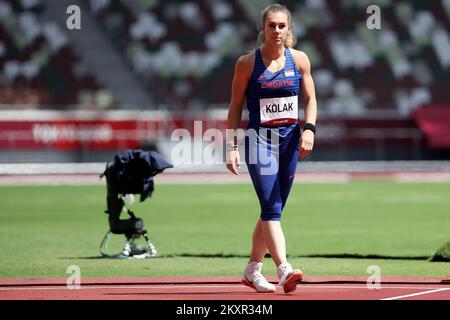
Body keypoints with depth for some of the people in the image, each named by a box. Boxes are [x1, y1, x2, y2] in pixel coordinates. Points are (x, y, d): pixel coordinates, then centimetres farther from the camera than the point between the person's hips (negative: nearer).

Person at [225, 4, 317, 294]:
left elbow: (310, 98, 10)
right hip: (259, 139, -4)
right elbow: (235, 106, 1)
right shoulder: (248, 62, -3)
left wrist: (309, 129, -7)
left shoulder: (299, 60, 5)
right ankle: (284, 270, -26)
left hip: (289, 140, 4)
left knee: (273, 210, 10)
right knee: (271, 208, -16)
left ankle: (253, 270, 24)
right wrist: (231, 146, -4)